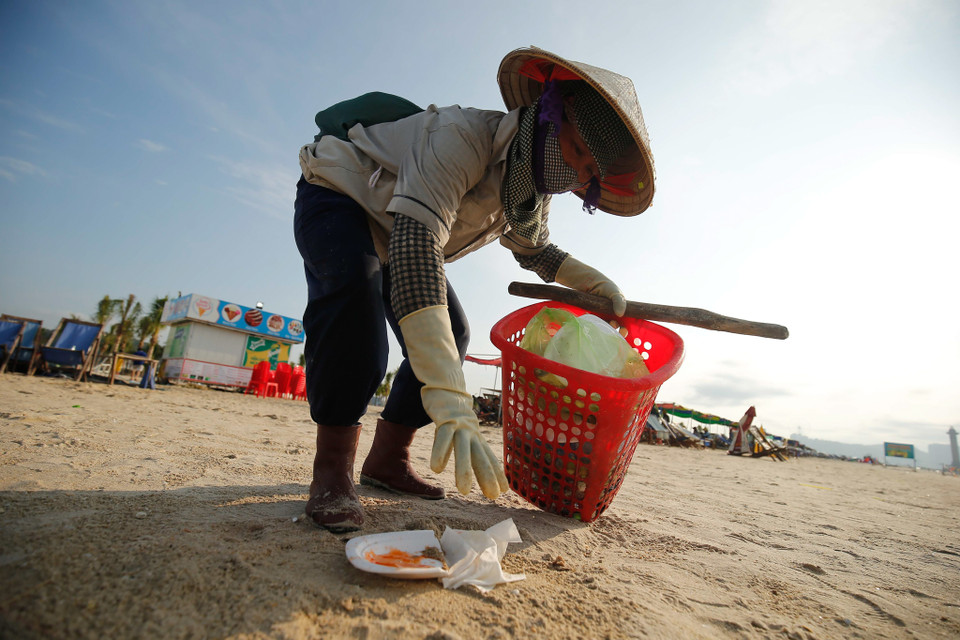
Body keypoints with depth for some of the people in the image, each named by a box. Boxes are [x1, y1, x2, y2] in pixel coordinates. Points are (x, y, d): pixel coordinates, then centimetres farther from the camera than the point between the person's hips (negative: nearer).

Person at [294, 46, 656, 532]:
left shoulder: (533, 196, -8)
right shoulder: (463, 137, -35)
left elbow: (533, 249, 14)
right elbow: (415, 247, -49)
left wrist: (595, 283, -2)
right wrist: (450, 402, -56)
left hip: (388, 232, 7)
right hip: (335, 198, -7)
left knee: (449, 339, -4)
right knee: (354, 283, -38)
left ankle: (387, 459, 9)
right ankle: (332, 469, -25)